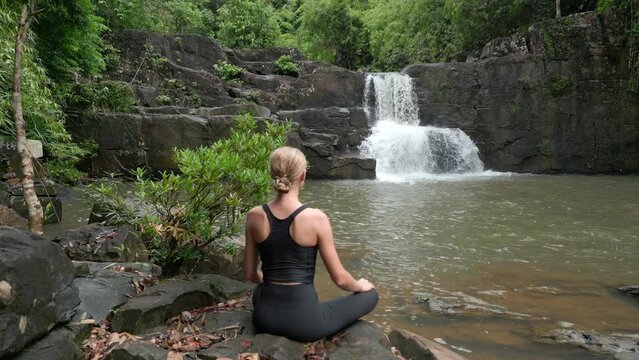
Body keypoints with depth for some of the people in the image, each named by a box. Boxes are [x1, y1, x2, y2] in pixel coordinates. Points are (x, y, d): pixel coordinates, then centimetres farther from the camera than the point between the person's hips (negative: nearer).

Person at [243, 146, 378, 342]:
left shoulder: (254, 216, -6)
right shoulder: (316, 218, -17)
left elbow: (250, 274, 5)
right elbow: (339, 279, -9)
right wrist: (359, 285, 13)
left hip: (265, 316, 5)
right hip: (303, 318, -5)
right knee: (370, 294, 17)